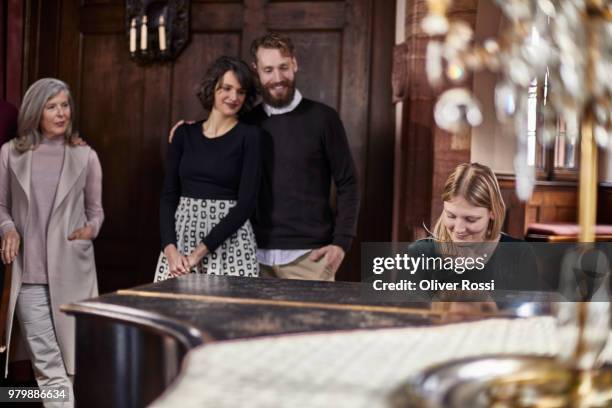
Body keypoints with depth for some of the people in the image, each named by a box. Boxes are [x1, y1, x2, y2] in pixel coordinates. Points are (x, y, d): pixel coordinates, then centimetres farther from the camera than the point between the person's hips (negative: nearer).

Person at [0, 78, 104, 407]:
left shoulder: (85, 156, 7)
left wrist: (91, 229, -8)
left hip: (72, 271, 1)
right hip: (29, 272, 0)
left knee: (76, 360, 6)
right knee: (47, 365, -6)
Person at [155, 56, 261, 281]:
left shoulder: (249, 136, -2)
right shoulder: (184, 134, 8)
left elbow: (246, 203, -9)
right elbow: (169, 195, 6)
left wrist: (201, 251, -14)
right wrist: (170, 249, -9)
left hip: (229, 242, -3)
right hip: (181, 235, 3)